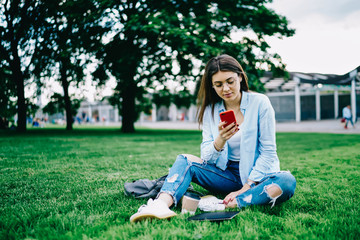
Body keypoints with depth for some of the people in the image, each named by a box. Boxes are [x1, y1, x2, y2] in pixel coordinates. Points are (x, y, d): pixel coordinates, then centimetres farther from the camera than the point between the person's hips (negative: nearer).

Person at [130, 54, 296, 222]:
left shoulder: (259, 102, -6)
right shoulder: (210, 110, 3)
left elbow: (268, 152, -8)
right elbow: (206, 157, -2)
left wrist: (246, 187, -17)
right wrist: (220, 140, -24)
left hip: (257, 174, -2)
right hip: (227, 174, 2)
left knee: (287, 181, -33)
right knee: (184, 160, -17)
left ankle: (223, 206, -42)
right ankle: (162, 204, -44)